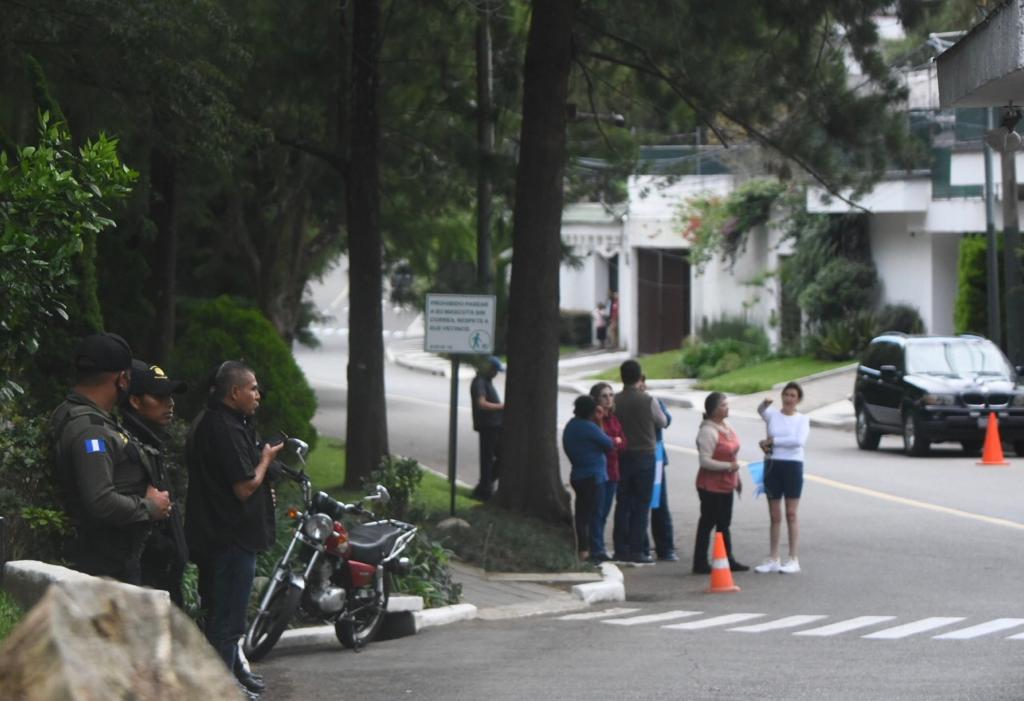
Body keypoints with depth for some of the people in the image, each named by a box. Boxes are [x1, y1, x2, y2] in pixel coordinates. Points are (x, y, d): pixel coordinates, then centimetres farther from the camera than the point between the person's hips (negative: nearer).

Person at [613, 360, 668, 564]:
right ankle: (636, 551, -2)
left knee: (623, 503, 11)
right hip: (644, 455, -3)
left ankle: (621, 550, 12)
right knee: (641, 505, 2)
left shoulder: (615, 401, -5)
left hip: (622, 456, 3)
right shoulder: (648, 401, -12)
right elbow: (662, 423, 3)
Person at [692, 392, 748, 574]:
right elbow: (705, 461, -25)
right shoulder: (708, 431, -19)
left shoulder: (726, 427, 11)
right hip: (711, 486, -9)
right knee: (707, 523, -4)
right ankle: (700, 563, 1)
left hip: (726, 485, 9)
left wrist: (737, 477, 22)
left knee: (724, 524, 15)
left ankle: (727, 560, 22)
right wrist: (729, 466, -22)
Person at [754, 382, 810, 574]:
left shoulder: (802, 419, 2)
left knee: (791, 514, -1)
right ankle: (773, 560, 12)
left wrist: (773, 441, -14)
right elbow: (761, 410, -19)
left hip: (793, 466, -2)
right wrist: (765, 403, -41)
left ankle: (793, 560, 2)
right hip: (772, 465, 2)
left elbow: (799, 440, -16)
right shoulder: (772, 415, 6)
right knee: (774, 516, 7)